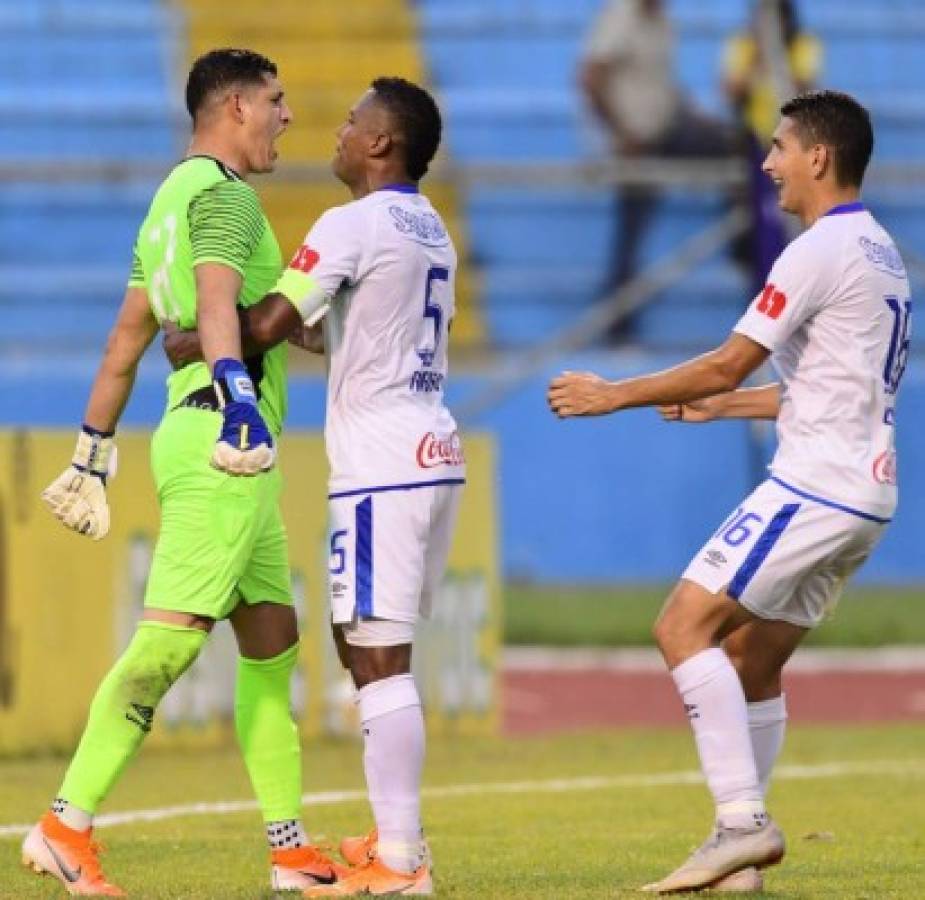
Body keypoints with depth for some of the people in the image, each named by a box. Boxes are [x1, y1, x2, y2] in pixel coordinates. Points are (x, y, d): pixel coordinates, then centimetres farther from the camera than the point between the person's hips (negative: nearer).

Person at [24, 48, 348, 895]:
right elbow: (216, 301, -26)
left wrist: (93, 453, 26)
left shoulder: (171, 198, 21)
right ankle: (67, 824, -19)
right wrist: (236, 395, -41)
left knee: (272, 641, 12)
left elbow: (127, 338, 24)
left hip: (201, 441, 10)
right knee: (171, 638, -15)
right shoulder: (222, 192, -8)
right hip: (223, 443, -10)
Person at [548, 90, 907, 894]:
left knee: (685, 626, -12)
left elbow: (727, 364, -13)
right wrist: (720, 406, 29)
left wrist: (614, 395, -4)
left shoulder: (821, 251, -12)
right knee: (751, 661, 12)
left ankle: (742, 820, -19)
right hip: (865, 496, 10)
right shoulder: (881, 253, 18)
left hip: (815, 487, -10)